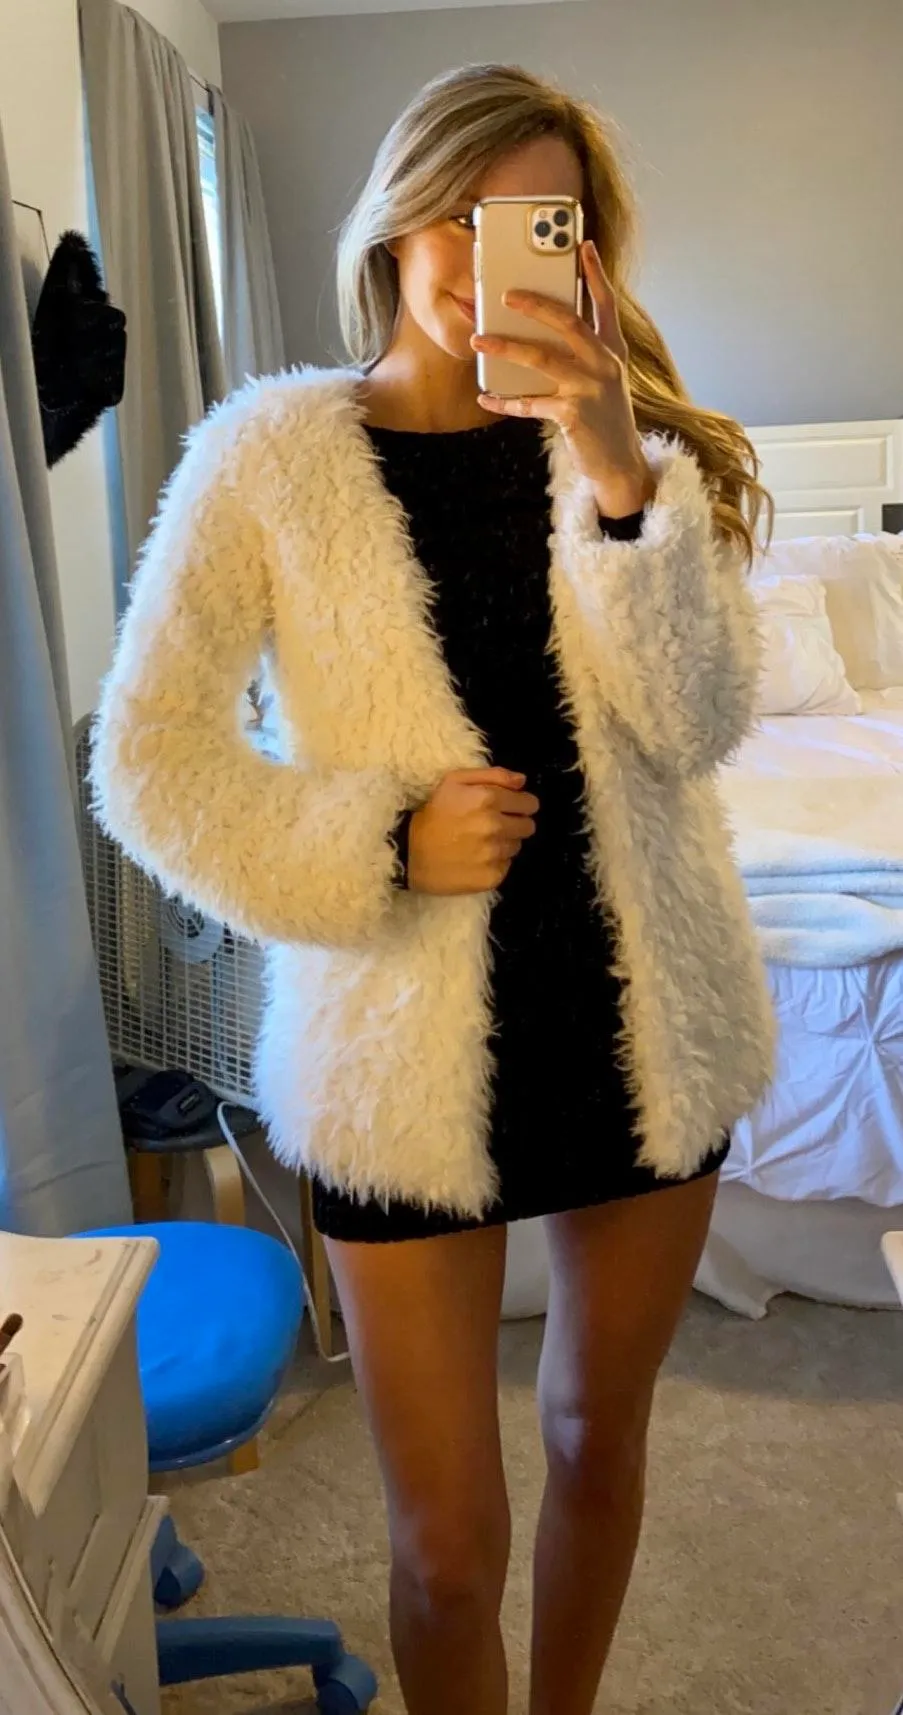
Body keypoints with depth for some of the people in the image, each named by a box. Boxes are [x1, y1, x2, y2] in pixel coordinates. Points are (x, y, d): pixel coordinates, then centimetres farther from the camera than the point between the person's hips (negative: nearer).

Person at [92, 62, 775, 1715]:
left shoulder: (628, 440, 2)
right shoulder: (271, 451, -5)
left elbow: (696, 725, -11)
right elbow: (147, 760, -6)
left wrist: (615, 482, -24)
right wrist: (378, 850, -17)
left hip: (646, 1021, 3)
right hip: (406, 1053, -2)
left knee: (600, 1436, 23)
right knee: (446, 1540, 9)